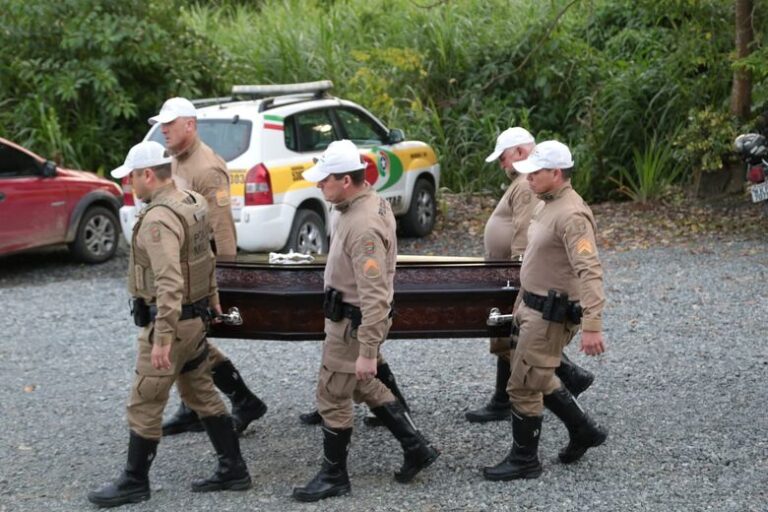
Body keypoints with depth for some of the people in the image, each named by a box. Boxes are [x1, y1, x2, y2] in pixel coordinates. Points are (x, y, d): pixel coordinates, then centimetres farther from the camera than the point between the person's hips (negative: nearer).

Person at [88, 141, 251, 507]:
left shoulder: (158, 219, -23)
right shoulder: (194, 204, 6)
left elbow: (169, 283, -30)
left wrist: (162, 338, -31)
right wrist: (212, 297, 30)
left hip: (169, 322, -10)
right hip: (195, 316, 10)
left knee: (144, 405, 2)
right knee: (202, 395, 17)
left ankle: (134, 483, 13)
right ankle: (233, 470, 22)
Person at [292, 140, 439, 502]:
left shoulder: (364, 227, -29)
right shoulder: (367, 202, 3)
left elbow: (375, 295, -30)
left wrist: (368, 351, -28)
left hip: (353, 323, -10)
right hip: (350, 314, 10)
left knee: (332, 397, 3)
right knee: (362, 386, 23)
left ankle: (334, 478, 18)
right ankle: (416, 449, 30)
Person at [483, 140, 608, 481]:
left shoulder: (571, 215, -24)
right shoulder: (546, 204, 8)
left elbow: (590, 271, -32)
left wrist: (592, 325, -40)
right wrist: (524, 303, 24)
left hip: (551, 315, -10)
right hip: (535, 307, 10)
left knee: (523, 387, -1)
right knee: (539, 379, 21)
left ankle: (524, 460, 14)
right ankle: (584, 431, 35)